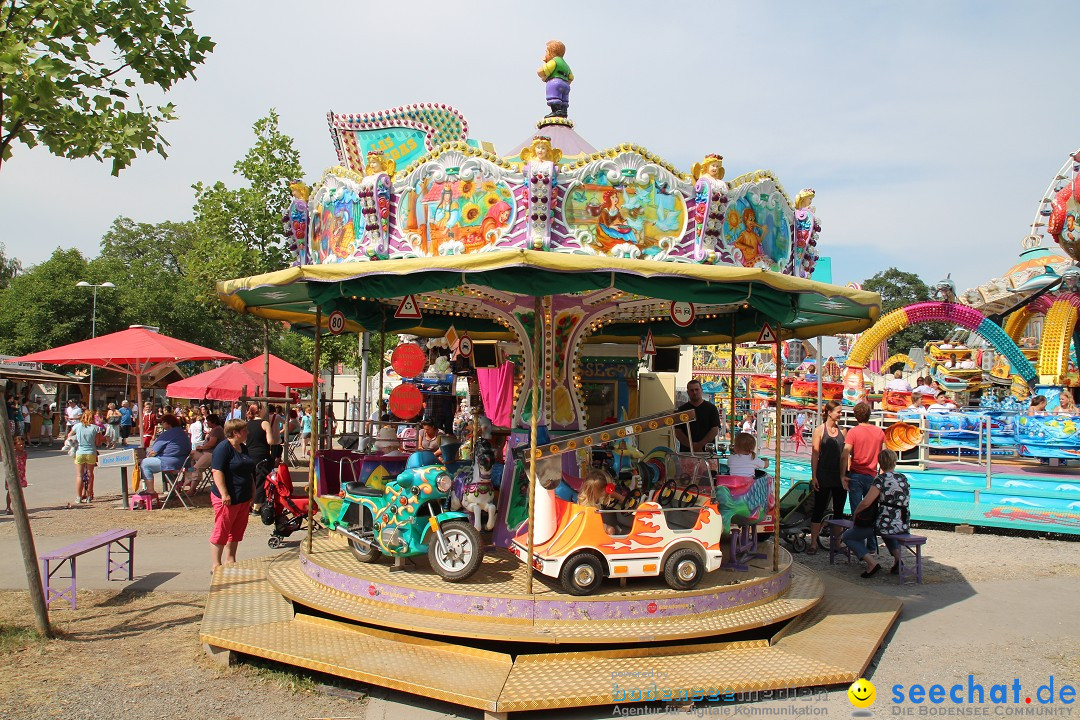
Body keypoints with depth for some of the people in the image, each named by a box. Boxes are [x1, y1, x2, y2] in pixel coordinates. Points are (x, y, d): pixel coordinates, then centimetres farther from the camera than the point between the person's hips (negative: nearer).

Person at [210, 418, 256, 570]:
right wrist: (224, 494, -26)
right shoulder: (223, 448, -14)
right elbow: (217, 471, -21)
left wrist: (252, 491, 20)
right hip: (227, 499, -9)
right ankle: (216, 565, 6)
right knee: (221, 532, -1)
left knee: (236, 532, 14)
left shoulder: (243, 448, 14)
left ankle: (230, 561, 24)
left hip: (243, 498, 9)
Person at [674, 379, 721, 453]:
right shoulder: (682, 409, 10)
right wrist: (691, 445, -11)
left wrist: (700, 445, -12)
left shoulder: (711, 408, 6)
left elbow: (715, 430, -2)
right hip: (686, 451, 1)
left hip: (707, 450, -1)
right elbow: (677, 432, 3)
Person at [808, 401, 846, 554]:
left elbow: (845, 454, 12)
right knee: (819, 509, 0)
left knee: (839, 510, 10)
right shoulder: (820, 430, -3)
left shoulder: (842, 431, 9)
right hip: (824, 476, -4)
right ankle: (813, 542, 5)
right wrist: (814, 476, -10)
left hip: (840, 476, 4)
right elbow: (815, 454, -5)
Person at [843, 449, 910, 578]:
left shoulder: (881, 479, -12)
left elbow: (866, 503, -20)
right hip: (904, 526, 7)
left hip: (885, 525, -7)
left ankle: (872, 562, -10)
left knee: (848, 537, 9)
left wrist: (855, 512, -1)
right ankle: (897, 556, 19)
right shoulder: (903, 478, 9)